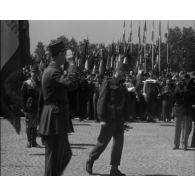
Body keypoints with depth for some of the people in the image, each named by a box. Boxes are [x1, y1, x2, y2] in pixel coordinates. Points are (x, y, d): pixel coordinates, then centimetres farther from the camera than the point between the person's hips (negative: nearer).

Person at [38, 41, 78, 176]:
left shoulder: (50, 71, 16)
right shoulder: (53, 72, -17)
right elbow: (72, 84, -31)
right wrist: (72, 68, -14)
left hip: (58, 121, 10)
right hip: (55, 120, -10)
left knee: (66, 154, 17)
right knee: (54, 156, -4)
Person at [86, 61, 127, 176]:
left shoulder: (122, 87, 13)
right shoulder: (107, 84, -8)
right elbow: (102, 101, -12)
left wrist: (123, 119, 15)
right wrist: (102, 118, -17)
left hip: (119, 120, 6)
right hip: (109, 119, -6)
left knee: (119, 143, 1)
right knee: (103, 142, -1)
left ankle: (114, 169, 6)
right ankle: (90, 162, 19)